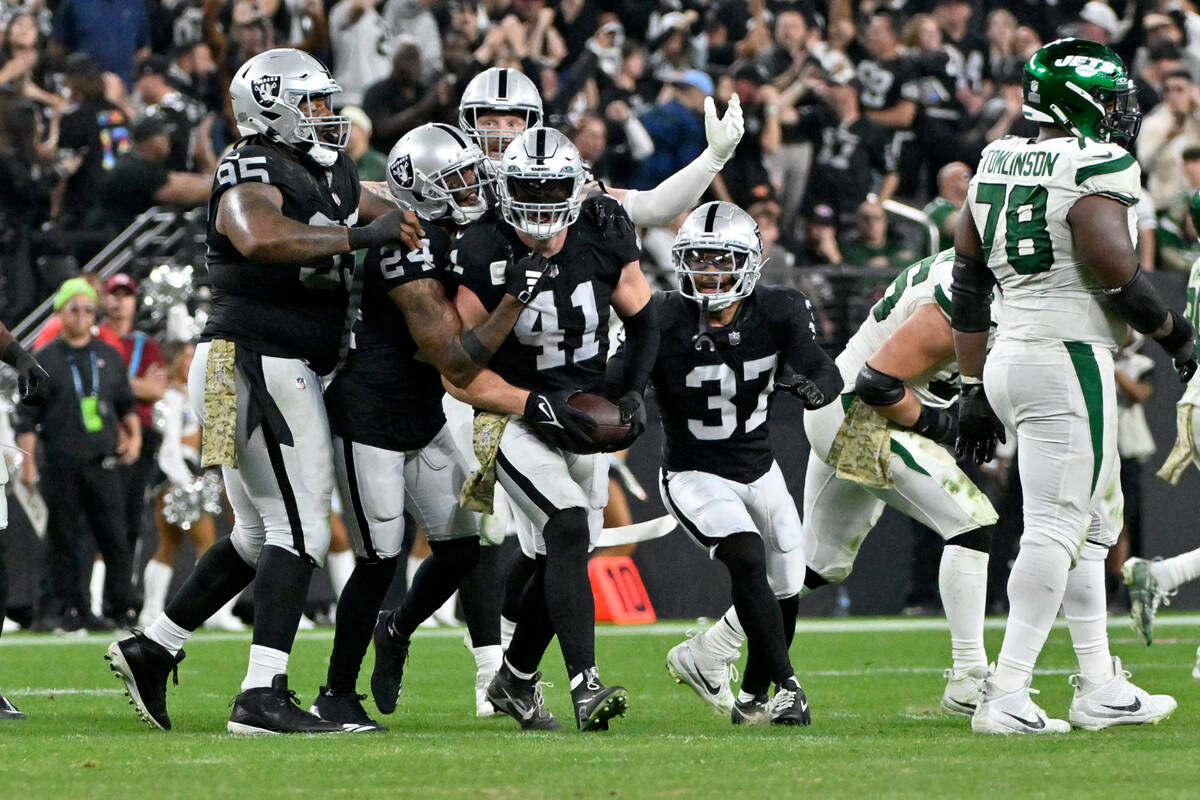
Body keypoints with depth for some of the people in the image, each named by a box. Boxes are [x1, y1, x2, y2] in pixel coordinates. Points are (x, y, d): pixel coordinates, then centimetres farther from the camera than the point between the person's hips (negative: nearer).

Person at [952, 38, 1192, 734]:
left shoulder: (996, 167, 12)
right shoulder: (1097, 169, -12)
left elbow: (968, 284, 14)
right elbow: (1115, 269, -19)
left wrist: (974, 389, 18)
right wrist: (1174, 332, -1)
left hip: (1009, 358, 9)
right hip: (1069, 358, -9)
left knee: (1085, 525, 17)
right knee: (1056, 529, -8)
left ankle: (1100, 687, 21)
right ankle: (1006, 696, -14)